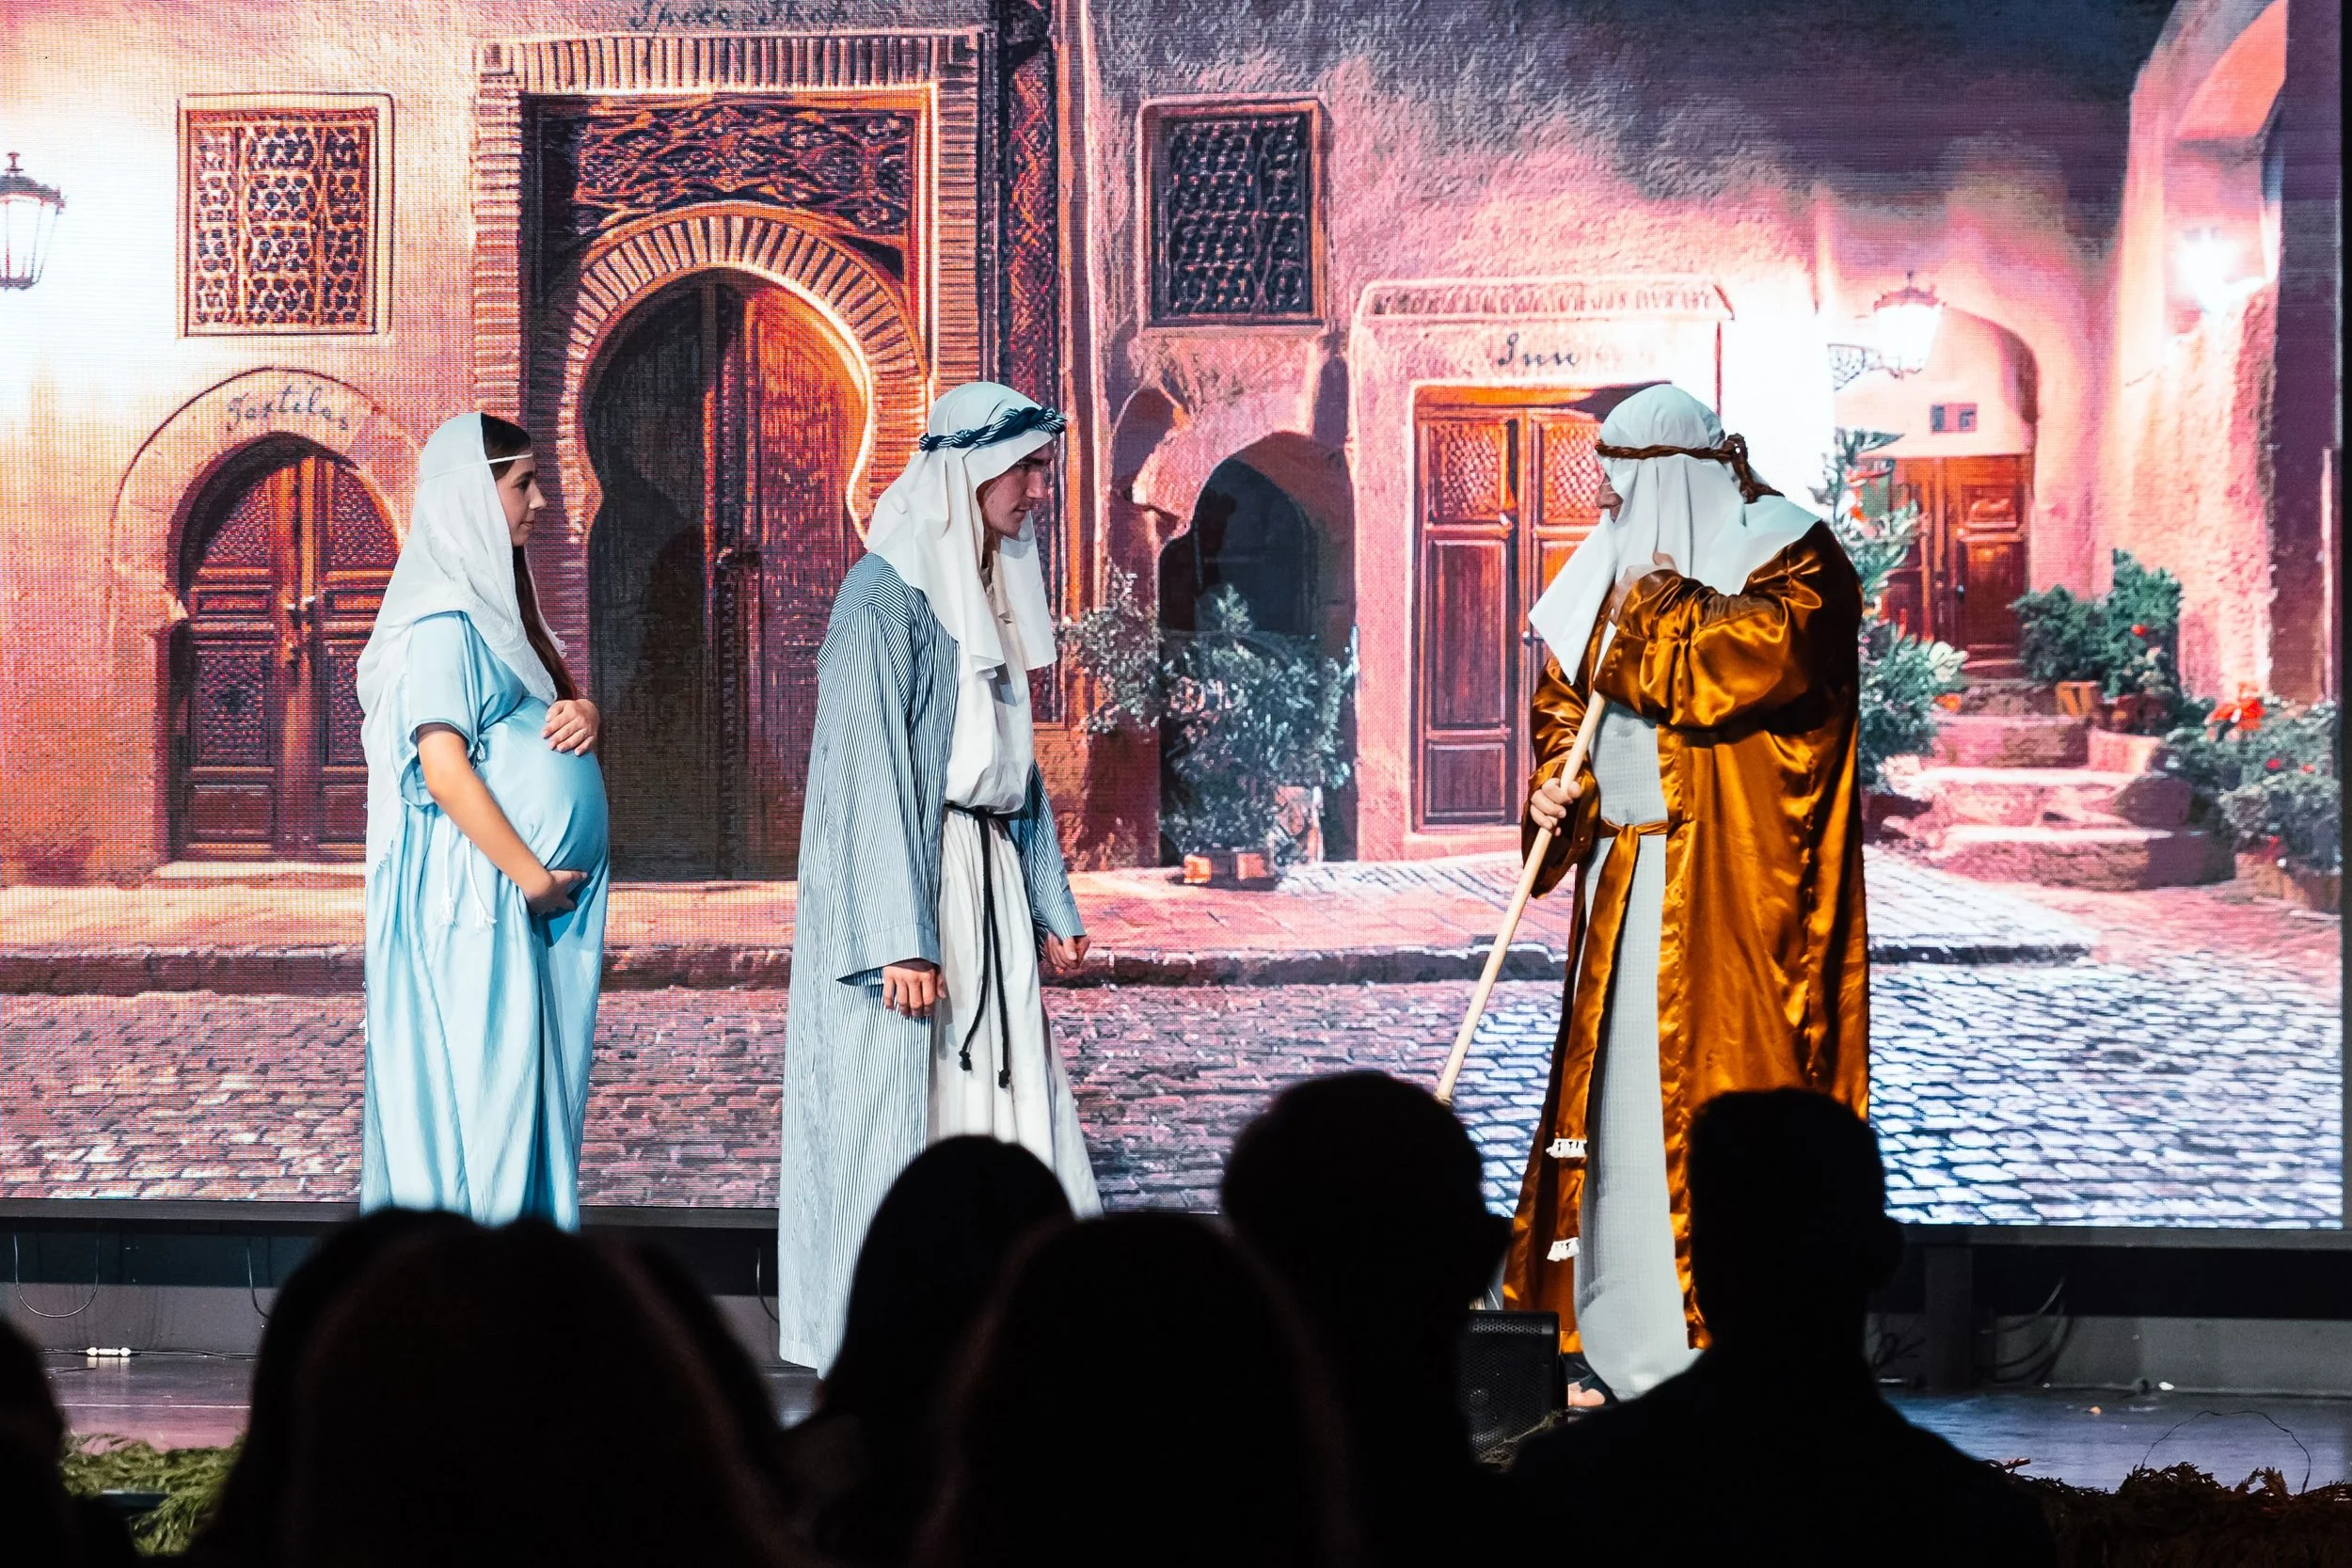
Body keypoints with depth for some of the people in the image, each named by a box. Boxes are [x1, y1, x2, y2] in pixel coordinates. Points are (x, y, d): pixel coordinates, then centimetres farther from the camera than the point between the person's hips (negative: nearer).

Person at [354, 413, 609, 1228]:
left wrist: (583, 713, 0)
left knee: (528, 1082, 10)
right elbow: (444, 769, -20)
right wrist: (530, 875, -18)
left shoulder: (499, 602, 15)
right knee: (481, 1077, -6)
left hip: (528, 893, 9)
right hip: (478, 887, -9)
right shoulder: (444, 619, -14)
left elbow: (562, 699, 24)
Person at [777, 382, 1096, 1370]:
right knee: (898, 1101, -4)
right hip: (908, 884, -8)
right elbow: (870, 770, -17)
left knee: (999, 1090, 7)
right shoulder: (886, 595, -12)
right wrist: (901, 938, -22)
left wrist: (1050, 901, 19)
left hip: (987, 881, 8)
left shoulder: (988, 592, 14)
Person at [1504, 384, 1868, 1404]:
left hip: (1734, 888, -7)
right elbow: (1564, 697, 20)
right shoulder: (1620, 567, 16)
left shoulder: (1787, 555, -4)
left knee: (1722, 1085, -10)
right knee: (1616, 1089, 6)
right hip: (1629, 883, 7)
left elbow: (1753, 656, -24)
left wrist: (1654, 605, -10)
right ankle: (1625, 1344, 13)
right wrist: (1556, 778, 1)